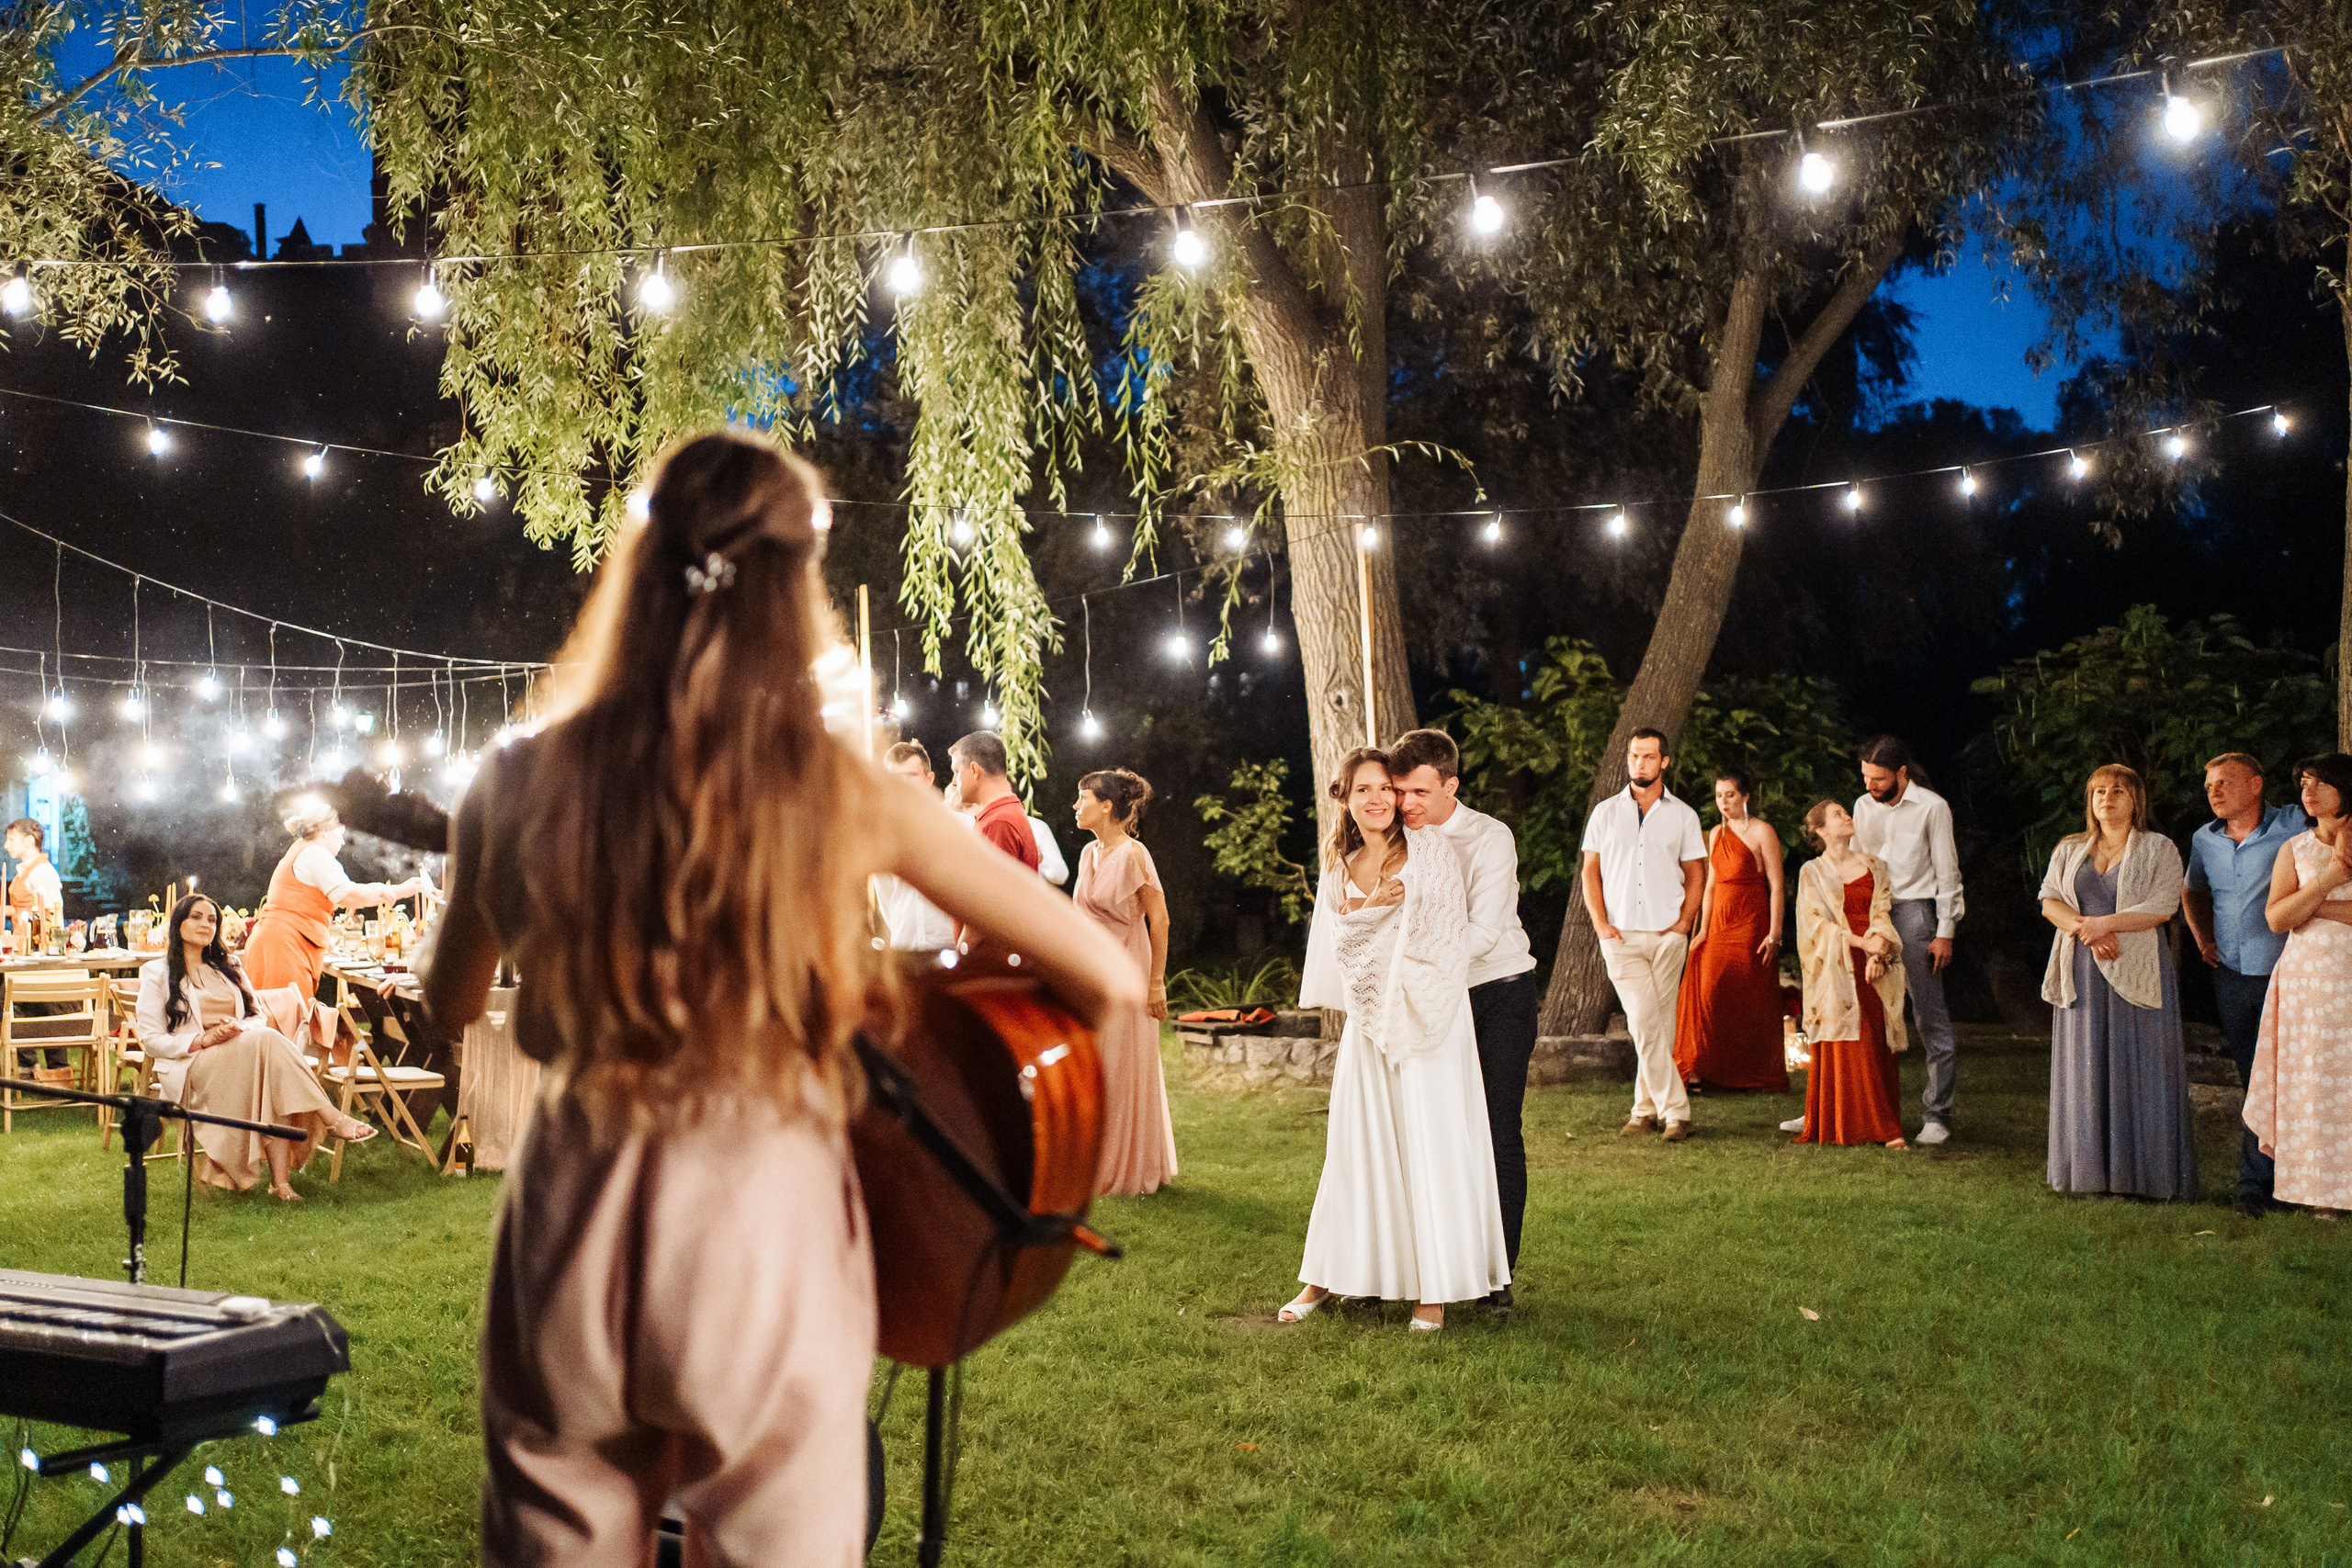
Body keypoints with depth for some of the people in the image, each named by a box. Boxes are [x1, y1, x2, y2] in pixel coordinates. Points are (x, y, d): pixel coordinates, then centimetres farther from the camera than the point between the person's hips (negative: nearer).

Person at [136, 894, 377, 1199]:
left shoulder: (227, 968, 25)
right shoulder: (157, 973, 10)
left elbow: (259, 1016, 17)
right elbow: (151, 1041, 1)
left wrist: (238, 1028, -7)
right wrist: (203, 1039, -15)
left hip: (243, 1054, 4)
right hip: (189, 1067, -4)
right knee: (267, 1040, -34)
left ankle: (280, 1179, -44)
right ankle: (331, 1118, -37)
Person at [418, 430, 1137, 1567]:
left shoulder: (519, 783, -5)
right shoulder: (846, 798, -9)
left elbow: (450, 1004, 13)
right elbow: (1110, 977, -6)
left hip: (571, 1244, 2)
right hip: (765, 1236, -2)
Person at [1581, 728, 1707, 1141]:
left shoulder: (1682, 816, 9)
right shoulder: (1605, 812, 9)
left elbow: (1695, 874, 12)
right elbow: (1590, 871, 9)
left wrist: (1685, 921, -2)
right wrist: (1601, 923, -2)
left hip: (1668, 935, 1)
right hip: (1621, 936, -1)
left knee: (1660, 1024, 2)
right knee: (1644, 1024, -10)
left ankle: (1646, 1109, 12)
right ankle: (1675, 1110, -9)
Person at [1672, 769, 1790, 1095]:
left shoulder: (1762, 832, -4)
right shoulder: (1716, 834, 14)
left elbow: (1776, 886, -7)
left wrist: (1774, 934, -13)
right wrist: (1703, 929, 11)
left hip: (1751, 924, -5)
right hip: (1720, 924, 5)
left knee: (1750, 1001, -2)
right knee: (1709, 994, -5)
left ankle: (1756, 1074, 8)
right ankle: (1703, 1069, -2)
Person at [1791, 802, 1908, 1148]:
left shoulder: (1874, 866, 15)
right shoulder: (1812, 872, 7)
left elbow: (1883, 912, 7)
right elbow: (1816, 922, -2)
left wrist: (1878, 952, -10)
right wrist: (1860, 941, -14)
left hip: (1875, 965, 2)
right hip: (1836, 969, -2)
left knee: (1879, 1045, -3)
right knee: (1841, 1046, -8)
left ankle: (1885, 1128, -1)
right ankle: (1840, 1125, -3)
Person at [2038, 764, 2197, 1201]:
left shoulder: (2159, 849, 4)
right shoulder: (2069, 850, 15)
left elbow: (2162, 906, -8)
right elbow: (2049, 901, 6)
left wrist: (2104, 924, -17)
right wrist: (2085, 929, -12)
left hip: (2136, 972, -3)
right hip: (2084, 974, 3)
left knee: (2139, 1072, -4)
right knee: (2085, 1070, 2)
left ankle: (2143, 1175, 1)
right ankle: (2090, 1170, 7)